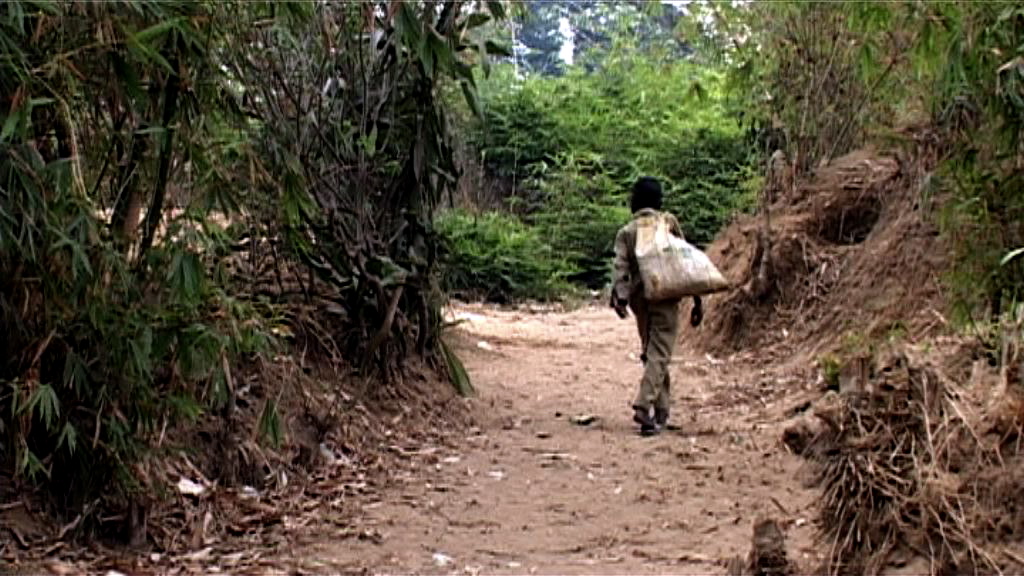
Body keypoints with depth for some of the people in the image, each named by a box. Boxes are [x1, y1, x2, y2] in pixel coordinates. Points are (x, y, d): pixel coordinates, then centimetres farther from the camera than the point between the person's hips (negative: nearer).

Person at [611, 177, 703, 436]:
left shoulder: (626, 232, 6)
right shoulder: (668, 221, 2)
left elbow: (620, 267, -9)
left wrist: (620, 296, -18)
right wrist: (697, 299, 2)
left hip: (639, 298, 3)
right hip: (666, 297, -3)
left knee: (651, 352, 17)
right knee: (659, 354, -5)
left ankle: (661, 411, 22)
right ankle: (643, 407, -22)